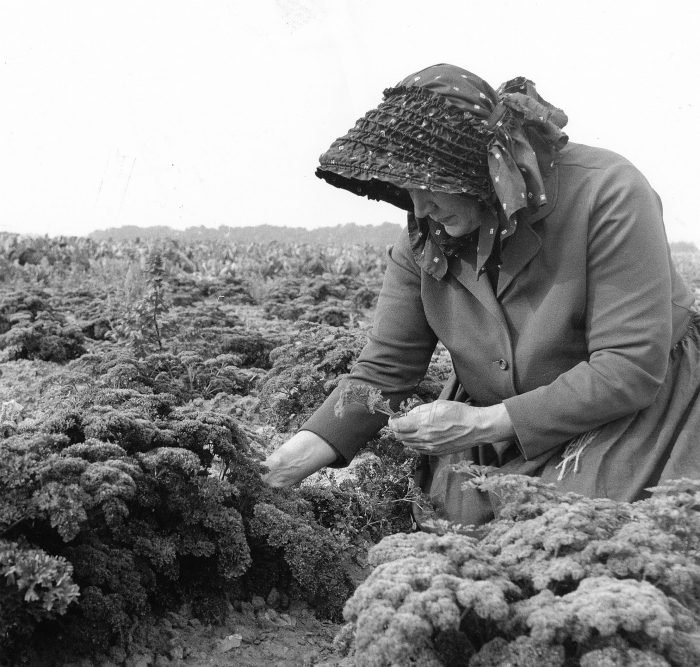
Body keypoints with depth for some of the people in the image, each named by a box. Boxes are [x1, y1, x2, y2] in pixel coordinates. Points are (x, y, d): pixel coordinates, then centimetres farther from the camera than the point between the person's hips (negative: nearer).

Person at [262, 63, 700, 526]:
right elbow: (382, 374, -5)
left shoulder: (607, 193, -25)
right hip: (498, 431, 5)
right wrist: (284, 468, -18)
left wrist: (481, 424, -29)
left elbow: (631, 369, -27)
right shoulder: (423, 242, -9)